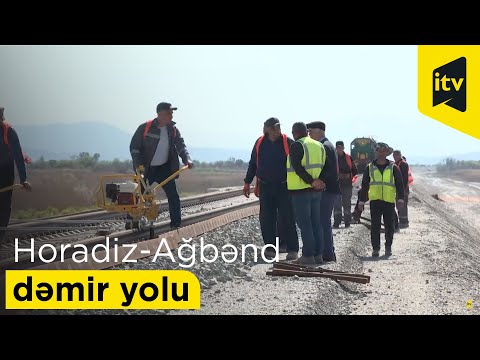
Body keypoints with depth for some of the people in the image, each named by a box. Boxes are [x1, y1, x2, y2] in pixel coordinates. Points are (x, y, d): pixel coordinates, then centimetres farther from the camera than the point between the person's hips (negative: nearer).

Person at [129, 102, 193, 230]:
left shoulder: (173, 129, 0)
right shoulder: (145, 128, -11)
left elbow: (181, 146, 0)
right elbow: (134, 146, -7)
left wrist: (187, 159, -18)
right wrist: (138, 164, -16)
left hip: (164, 168, 3)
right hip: (146, 169, -3)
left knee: (173, 196, -3)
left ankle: (176, 224, 4)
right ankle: (131, 221, 11)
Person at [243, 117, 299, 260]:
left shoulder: (288, 142, -6)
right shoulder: (260, 143, 6)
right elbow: (253, 163, 16)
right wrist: (247, 182, 15)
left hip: (284, 187, -4)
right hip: (265, 187, 4)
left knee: (287, 218, -6)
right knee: (266, 219, 4)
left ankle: (292, 249, -1)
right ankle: (270, 247, 13)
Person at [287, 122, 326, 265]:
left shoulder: (296, 146, -9)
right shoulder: (319, 146, 15)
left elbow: (297, 167, -19)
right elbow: (322, 167, 15)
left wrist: (311, 181, -19)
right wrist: (315, 181, 15)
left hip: (301, 190, -7)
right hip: (317, 190, 7)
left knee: (304, 223, -4)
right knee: (316, 223, 11)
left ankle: (308, 255, -5)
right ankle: (318, 254, 13)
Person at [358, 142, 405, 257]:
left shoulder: (393, 167, 5)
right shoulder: (370, 168, 8)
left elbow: (399, 184, 4)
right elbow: (364, 185, 11)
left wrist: (400, 198, -8)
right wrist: (362, 201, 7)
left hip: (389, 201, 0)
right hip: (375, 200, 1)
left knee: (389, 225, 4)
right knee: (375, 226, -3)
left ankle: (388, 247, 15)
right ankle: (375, 248, 3)